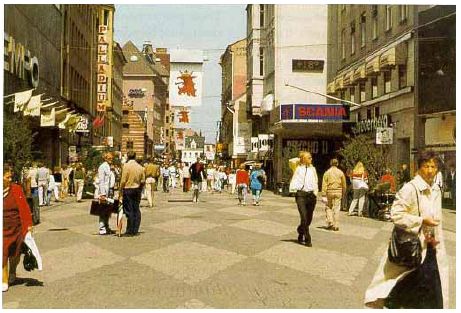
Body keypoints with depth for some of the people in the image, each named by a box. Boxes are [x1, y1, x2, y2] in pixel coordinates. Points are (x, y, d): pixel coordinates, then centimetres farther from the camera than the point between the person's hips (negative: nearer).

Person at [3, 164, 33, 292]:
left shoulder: (16, 189, -6)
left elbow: (24, 208, -4)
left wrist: (28, 224, -5)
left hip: (16, 228, 0)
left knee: (14, 254, 14)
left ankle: (12, 274, 42)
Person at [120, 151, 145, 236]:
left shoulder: (126, 166, -10)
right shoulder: (140, 167, 4)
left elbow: (123, 180, -12)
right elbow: (143, 181, 4)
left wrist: (121, 190, -3)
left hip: (128, 189, -5)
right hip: (137, 190, 5)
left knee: (129, 211, -1)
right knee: (136, 210, 10)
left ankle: (130, 231, 2)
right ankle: (135, 230, 14)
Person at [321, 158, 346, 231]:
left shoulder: (327, 172, -1)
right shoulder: (341, 172, 3)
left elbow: (324, 184, -6)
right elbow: (344, 184, 9)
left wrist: (324, 194, -4)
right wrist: (343, 193, 21)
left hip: (329, 192, -1)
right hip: (338, 192, 1)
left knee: (328, 207, 14)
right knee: (336, 209, 4)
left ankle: (330, 222, 1)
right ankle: (336, 226, 4)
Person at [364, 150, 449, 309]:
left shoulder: (436, 190, 7)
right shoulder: (410, 188, -18)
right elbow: (396, 214, -23)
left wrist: (436, 237, 7)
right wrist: (422, 220, -22)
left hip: (431, 248, 7)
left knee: (434, 295, 13)